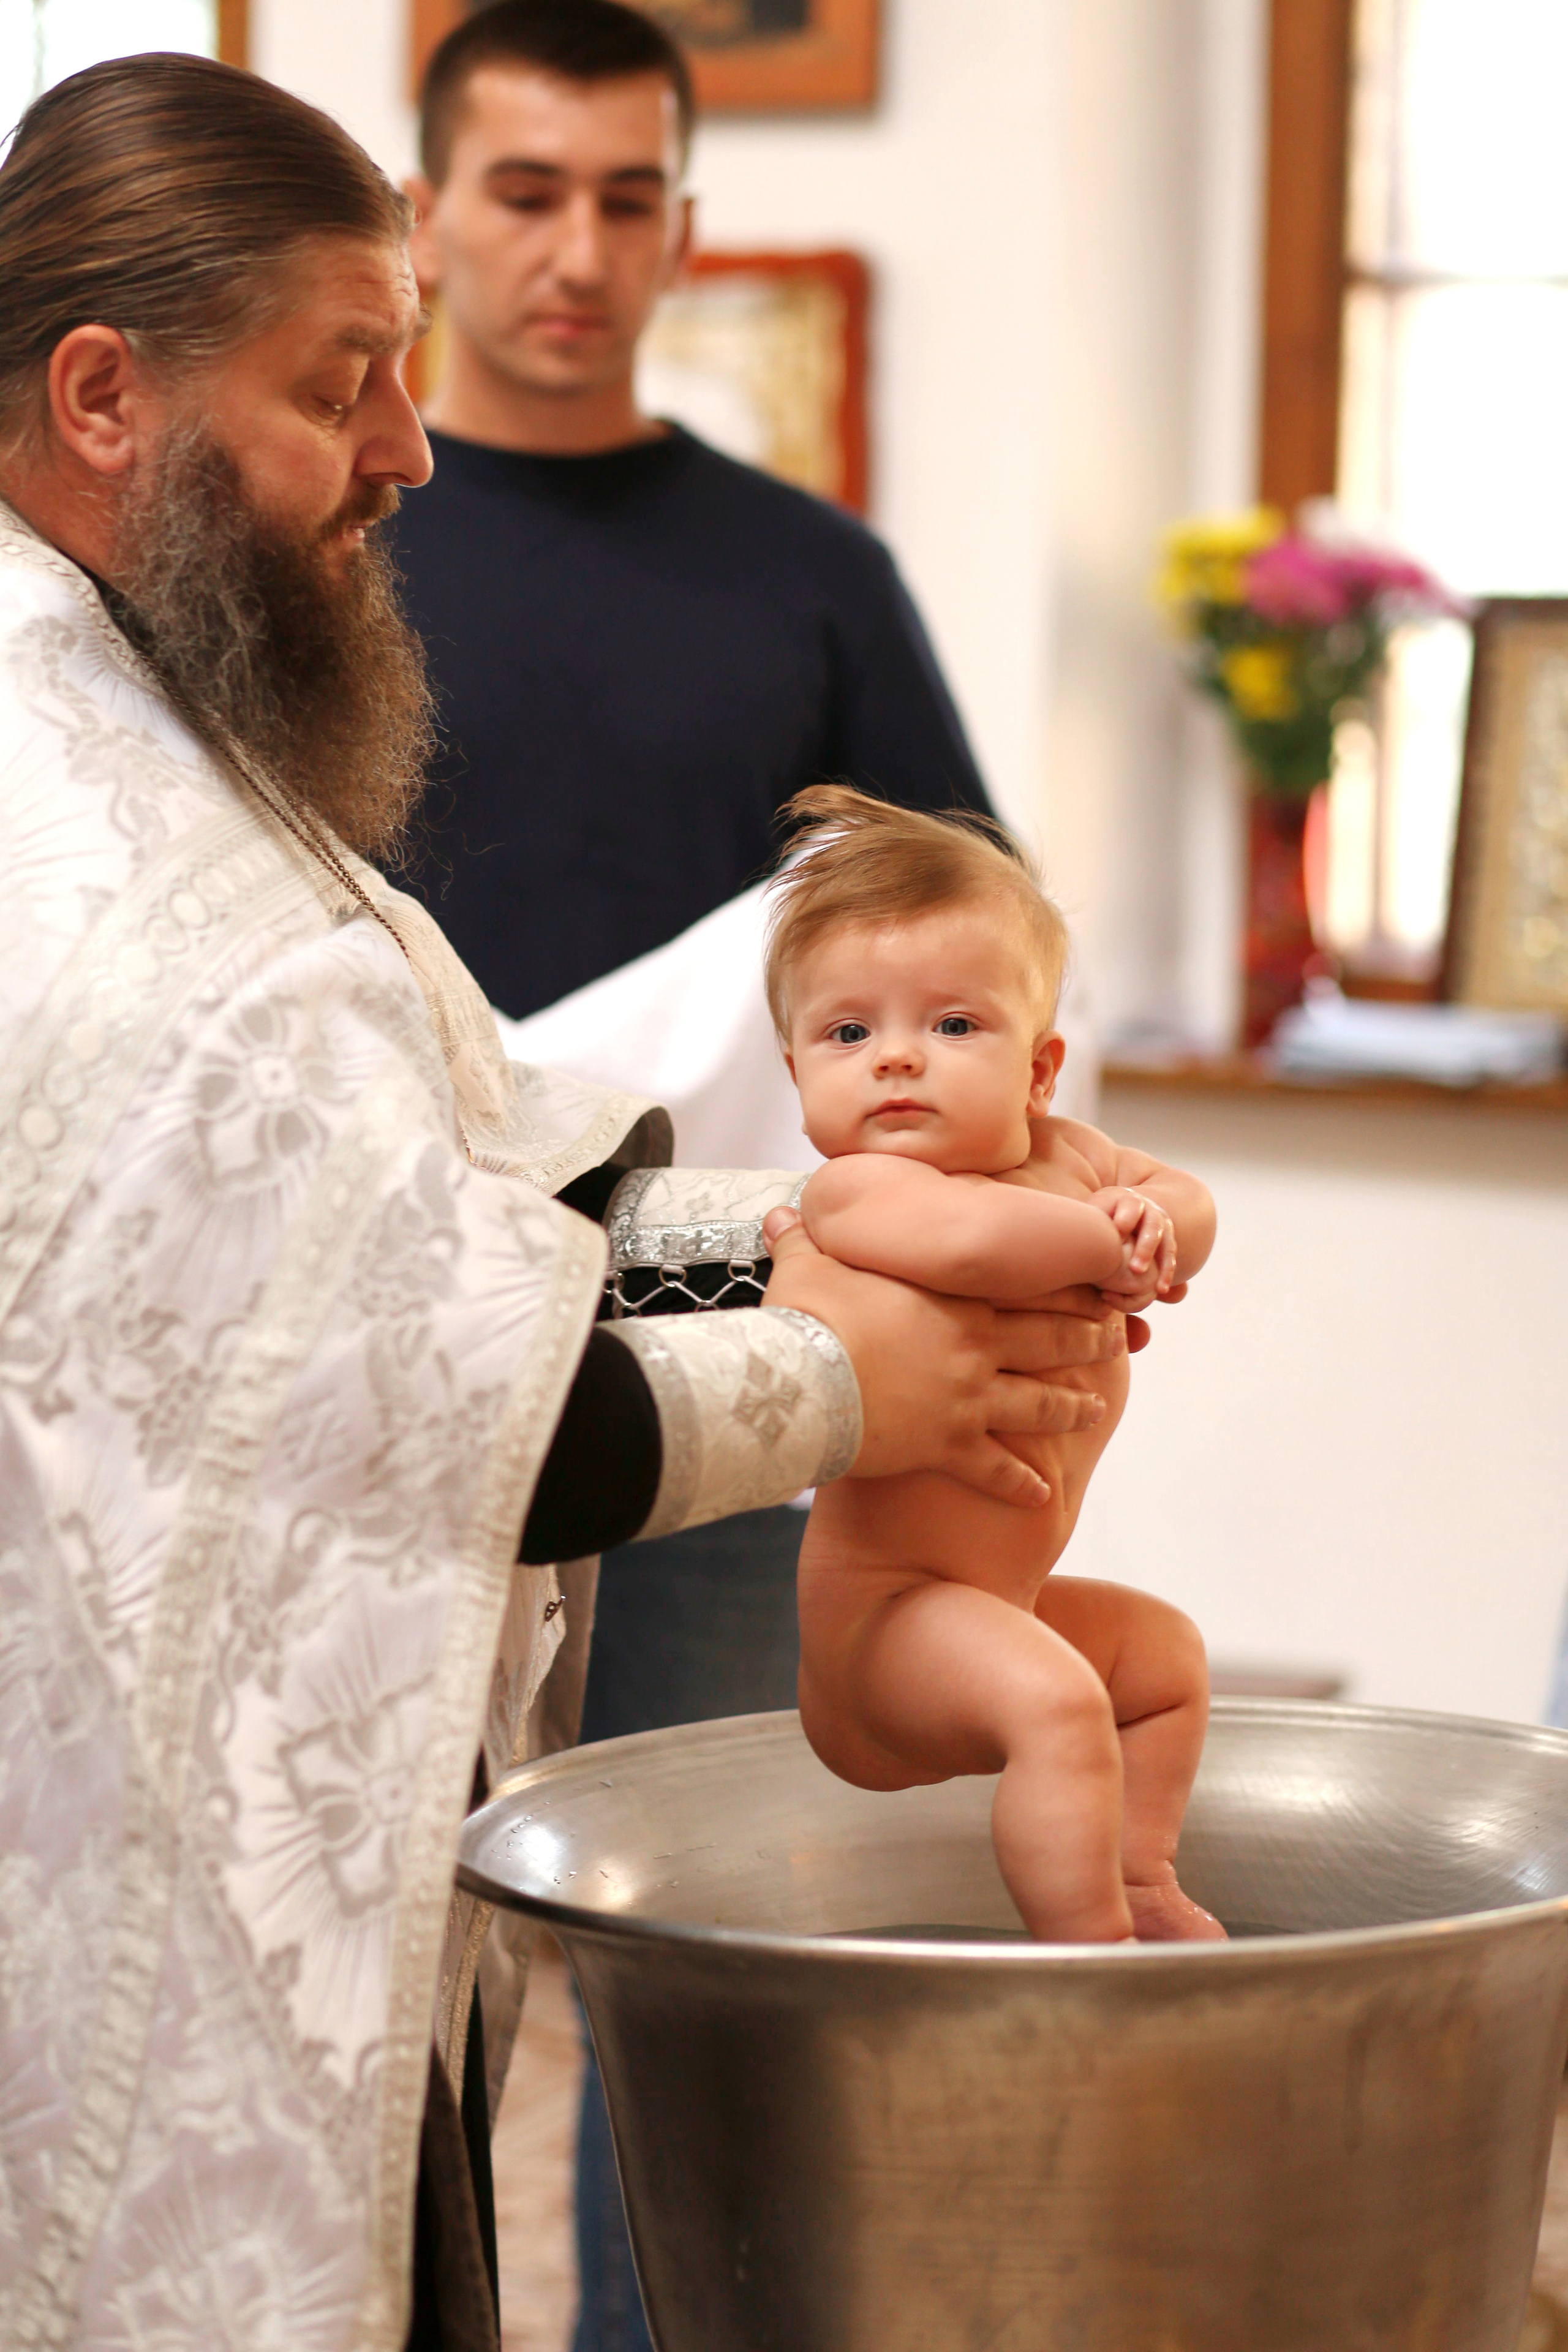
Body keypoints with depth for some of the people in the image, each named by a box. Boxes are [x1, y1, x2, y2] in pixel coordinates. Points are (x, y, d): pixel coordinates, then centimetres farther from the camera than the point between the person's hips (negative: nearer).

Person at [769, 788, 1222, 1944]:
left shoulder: (1061, 1152, 5)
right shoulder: (856, 1191, -24)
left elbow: (1185, 1198, 19)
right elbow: (974, 1237, -44)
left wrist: (1159, 1213, -7)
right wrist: (1107, 1246, -24)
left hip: (997, 1601, 10)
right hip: (882, 1606, -10)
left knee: (1165, 1653, 31)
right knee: (1052, 1698, -34)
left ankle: (1142, 1883, 42)